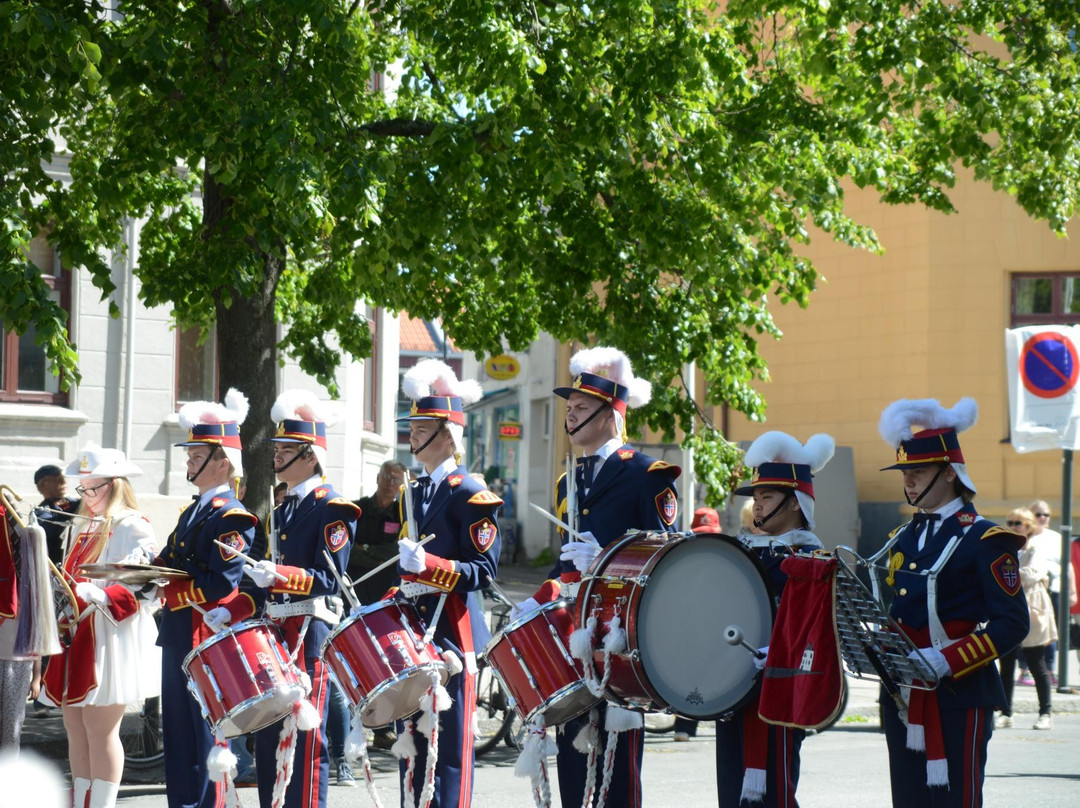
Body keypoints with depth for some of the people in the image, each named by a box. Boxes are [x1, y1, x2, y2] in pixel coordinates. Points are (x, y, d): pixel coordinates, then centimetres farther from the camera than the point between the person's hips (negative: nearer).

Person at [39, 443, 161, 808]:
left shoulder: (132, 527, -9)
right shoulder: (88, 526, 19)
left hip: (110, 641, -9)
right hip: (78, 636, 9)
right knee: (75, 727, 9)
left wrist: (98, 597, -28)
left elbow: (145, 587, -18)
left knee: (100, 728, -7)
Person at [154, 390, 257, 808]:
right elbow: (173, 559, 21)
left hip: (207, 638, -10)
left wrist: (168, 590, -17)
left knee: (202, 731, -4)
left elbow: (220, 584, -21)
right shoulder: (194, 510, 16)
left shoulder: (232, 516, -14)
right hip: (178, 634, 10)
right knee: (177, 730, 14)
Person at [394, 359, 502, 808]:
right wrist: (397, 598, 9)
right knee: (412, 740, 9)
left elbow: (484, 569, -14)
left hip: (451, 630, -8)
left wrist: (428, 565, -26)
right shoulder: (413, 493, 16)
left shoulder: (469, 494, -8)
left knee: (450, 745, -5)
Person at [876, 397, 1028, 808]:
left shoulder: (985, 539, -6)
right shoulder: (903, 539, 15)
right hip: (903, 697, 7)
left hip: (960, 698, -7)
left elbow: (1012, 623, -11)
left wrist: (947, 662, -20)